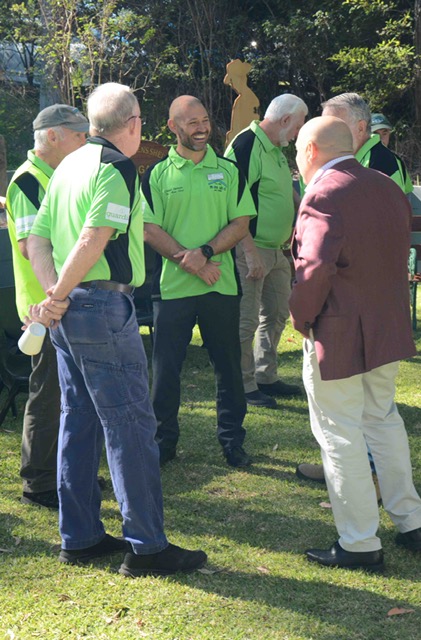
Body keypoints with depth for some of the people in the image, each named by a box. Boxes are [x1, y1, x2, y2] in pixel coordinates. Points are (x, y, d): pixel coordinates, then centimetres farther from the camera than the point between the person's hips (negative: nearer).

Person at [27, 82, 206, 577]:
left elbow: (36, 239, 10)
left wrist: (53, 293, -3)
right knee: (130, 424, -5)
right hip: (103, 305, -9)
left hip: (69, 311, 9)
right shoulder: (115, 168, -11)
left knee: (78, 420, 13)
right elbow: (93, 241, -23)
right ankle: (145, 545, -1)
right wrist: (59, 296, -14)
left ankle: (79, 537, 20)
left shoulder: (70, 165, 15)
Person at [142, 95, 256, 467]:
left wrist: (205, 252, -15)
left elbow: (241, 223, 1)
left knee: (228, 365, 8)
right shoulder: (157, 175, 3)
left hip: (221, 284, 1)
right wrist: (187, 260, -15)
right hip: (172, 286, -1)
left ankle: (232, 440, 20)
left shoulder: (229, 171, 7)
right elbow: (150, 229, -4)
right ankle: (164, 440, 18)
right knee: (166, 366, 4)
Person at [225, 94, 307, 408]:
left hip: (276, 250, 10)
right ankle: (244, 386, 6)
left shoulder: (276, 151, 14)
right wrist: (250, 251, -25)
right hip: (251, 249, -10)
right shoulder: (246, 145, -17)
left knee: (276, 314, 16)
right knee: (246, 320, -3)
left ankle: (266, 377, 28)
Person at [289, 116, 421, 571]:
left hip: (338, 335, -8)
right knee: (383, 419, 22)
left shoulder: (323, 196, -19)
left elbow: (315, 269, -29)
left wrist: (302, 317, -14)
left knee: (340, 434, 2)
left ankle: (359, 545, 9)